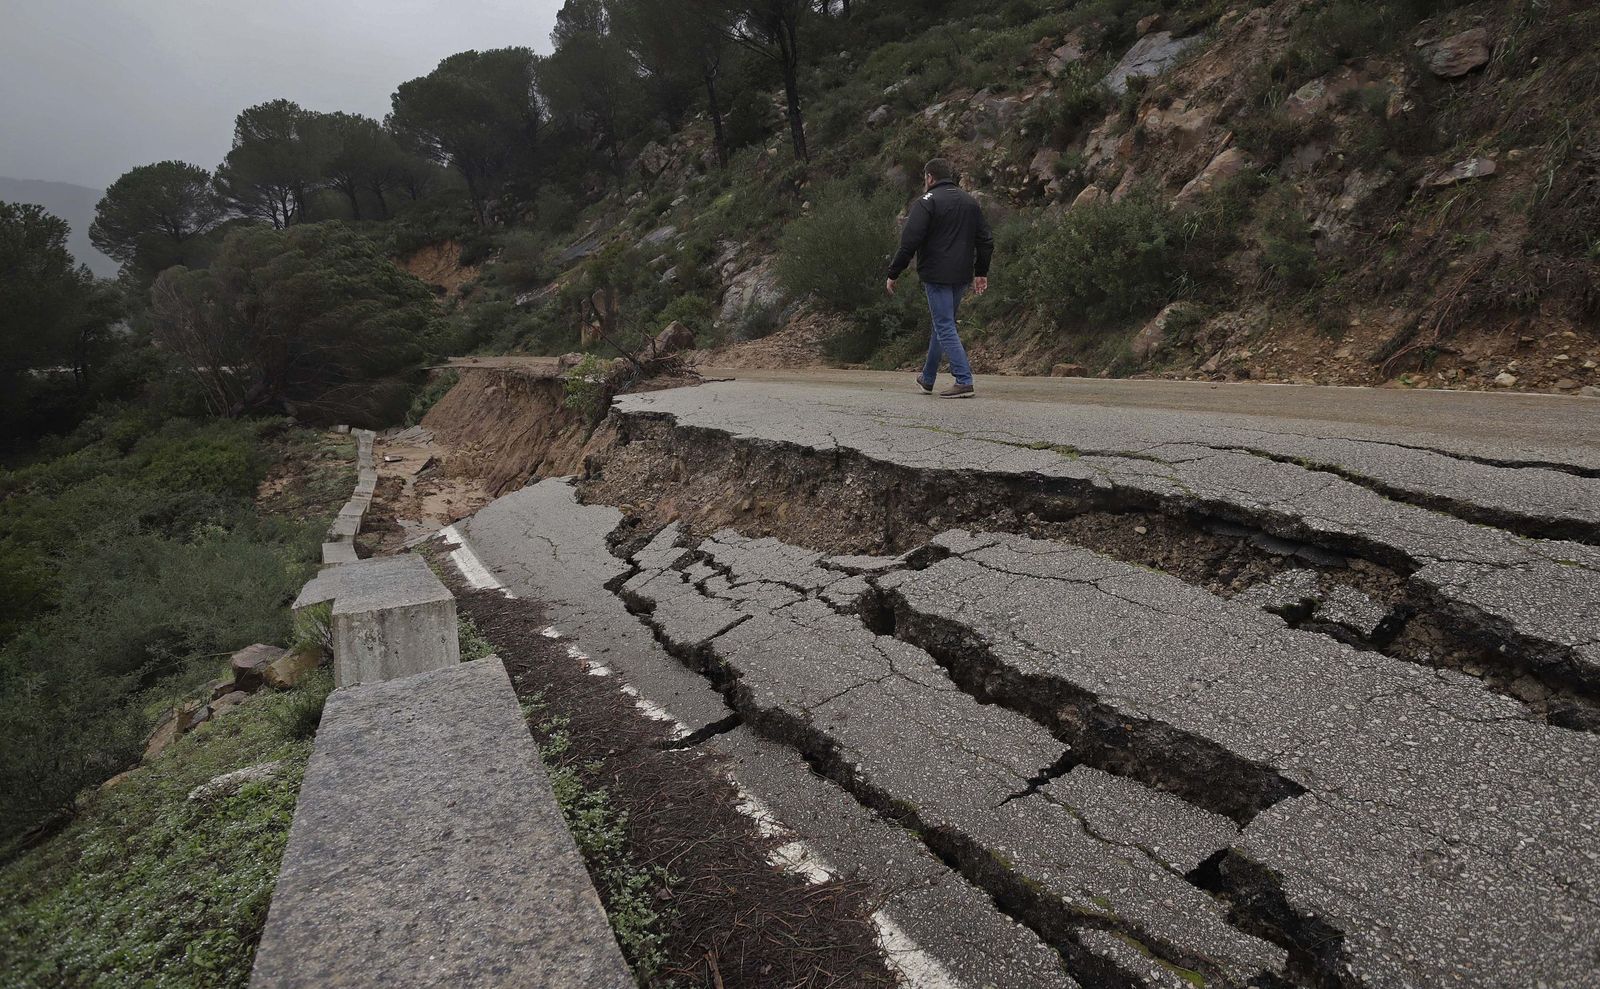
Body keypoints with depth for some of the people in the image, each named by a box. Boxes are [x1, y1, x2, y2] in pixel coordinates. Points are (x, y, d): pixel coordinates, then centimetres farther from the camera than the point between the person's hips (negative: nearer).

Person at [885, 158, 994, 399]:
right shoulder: (970, 202, 15)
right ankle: (927, 379, 29)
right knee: (943, 324, 18)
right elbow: (986, 241, 16)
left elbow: (909, 242, -15)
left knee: (945, 327, -6)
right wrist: (981, 273, 22)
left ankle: (964, 381, -13)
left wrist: (893, 274, -8)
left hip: (936, 275, -7)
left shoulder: (926, 202, -7)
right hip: (962, 277, 7)